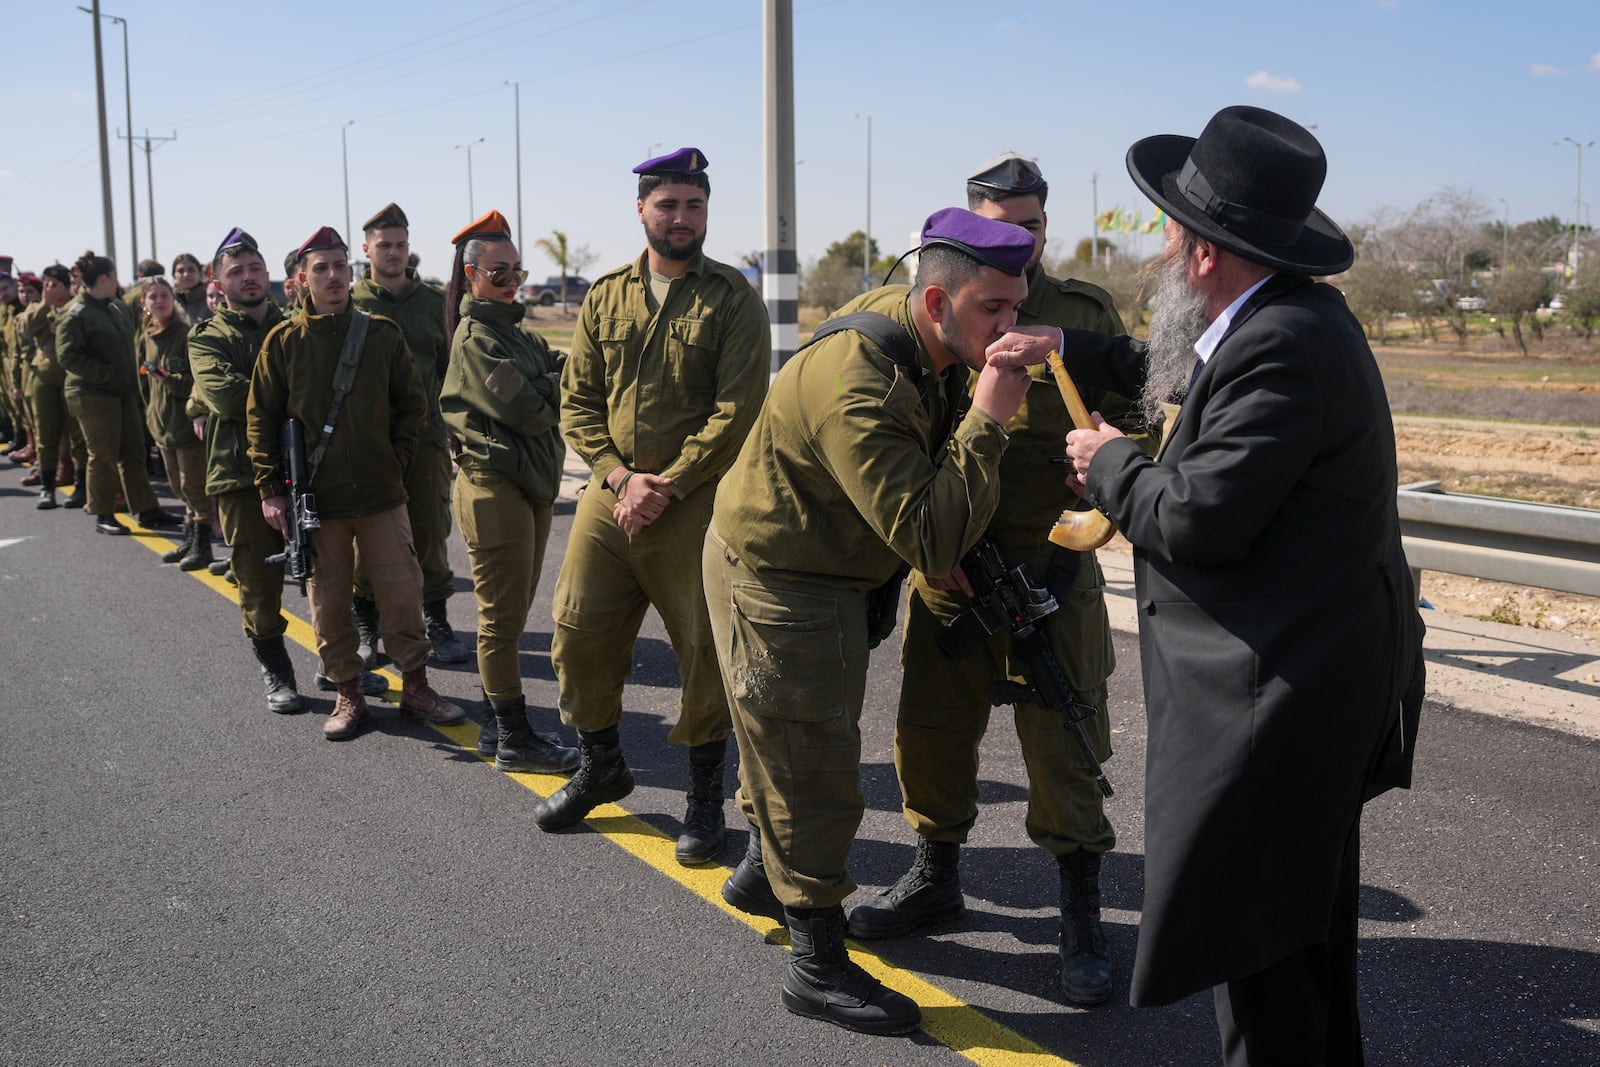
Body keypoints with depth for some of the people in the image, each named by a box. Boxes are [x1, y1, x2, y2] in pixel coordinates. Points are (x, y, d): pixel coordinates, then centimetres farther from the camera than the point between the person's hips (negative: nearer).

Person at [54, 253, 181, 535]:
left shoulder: (115, 307, 14)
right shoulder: (75, 313, -11)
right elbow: (67, 354, -18)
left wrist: (132, 382, 13)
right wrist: (105, 374, -21)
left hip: (123, 392, 8)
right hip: (93, 394, -8)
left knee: (134, 452, 8)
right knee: (103, 456, -1)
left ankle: (147, 511, 12)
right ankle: (103, 515, 10)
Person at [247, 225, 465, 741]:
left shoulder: (382, 334, 1)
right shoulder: (283, 341, -1)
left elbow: (411, 404, 9)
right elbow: (261, 418, 1)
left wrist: (396, 461, 1)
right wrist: (270, 490, -4)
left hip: (381, 493, 1)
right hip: (315, 500, 0)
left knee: (402, 591, 3)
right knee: (329, 599, 7)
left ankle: (415, 685, 18)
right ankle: (348, 694, 20)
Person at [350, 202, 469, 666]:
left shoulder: (432, 301, 9)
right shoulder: (351, 302, 2)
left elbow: (447, 367, 13)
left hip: (426, 435, 2)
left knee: (431, 532, 4)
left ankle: (437, 622, 17)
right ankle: (366, 629, 17)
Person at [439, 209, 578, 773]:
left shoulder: (516, 333, 16)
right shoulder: (475, 338, -12)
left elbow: (564, 383, 6)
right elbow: (525, 410, -19)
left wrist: (540, 390, -12)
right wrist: (550, 391, 0)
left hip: (532, 483, 9)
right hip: (495, 487, -9)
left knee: (510, 614, 15)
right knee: (502, 617, -2)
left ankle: (500, 723, 25)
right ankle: (513, 741, 4)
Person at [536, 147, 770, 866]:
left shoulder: (732, 298, -2)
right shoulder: (606, 296, 10)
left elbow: (737, 410, -10)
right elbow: (577, 400, 7)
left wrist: (667, 485, -15)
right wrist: (620, 476, -9)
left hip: (697, 504, -4)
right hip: (611, 495, 4)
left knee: (706, 650, 2)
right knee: (578, 634, 8)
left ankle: (705, 794, 21)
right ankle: (601, 766, 32)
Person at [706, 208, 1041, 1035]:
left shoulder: (921, 330, -6)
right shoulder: (858, 387, -35)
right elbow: (931, 541, -36)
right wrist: (987, 422, -36)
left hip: (826, 570, 10)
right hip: (774, 578, -9)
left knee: (795, 743, 25)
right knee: (815, 766, -2)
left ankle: (762, 873, 48)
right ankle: (818, 967, 12)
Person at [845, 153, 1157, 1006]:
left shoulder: (1086, 313, 3)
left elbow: (1130, 426, 5)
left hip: (1052, 564, -2)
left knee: (1062, 736, 1)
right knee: (932, 724, 11)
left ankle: (1080, 912, 17)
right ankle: (935, 876, 34)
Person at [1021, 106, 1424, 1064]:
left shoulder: (1281, 347, -24)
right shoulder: (1290, 314, 8)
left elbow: (1198, 519, -25)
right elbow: (1187, 376, 26)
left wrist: (1112, 463, -7)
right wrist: (1071, 349, 25)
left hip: (1279, 686, -11)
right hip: (1323, 666, 11)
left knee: (1245, 921, 1)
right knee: (1304, 913, 25)